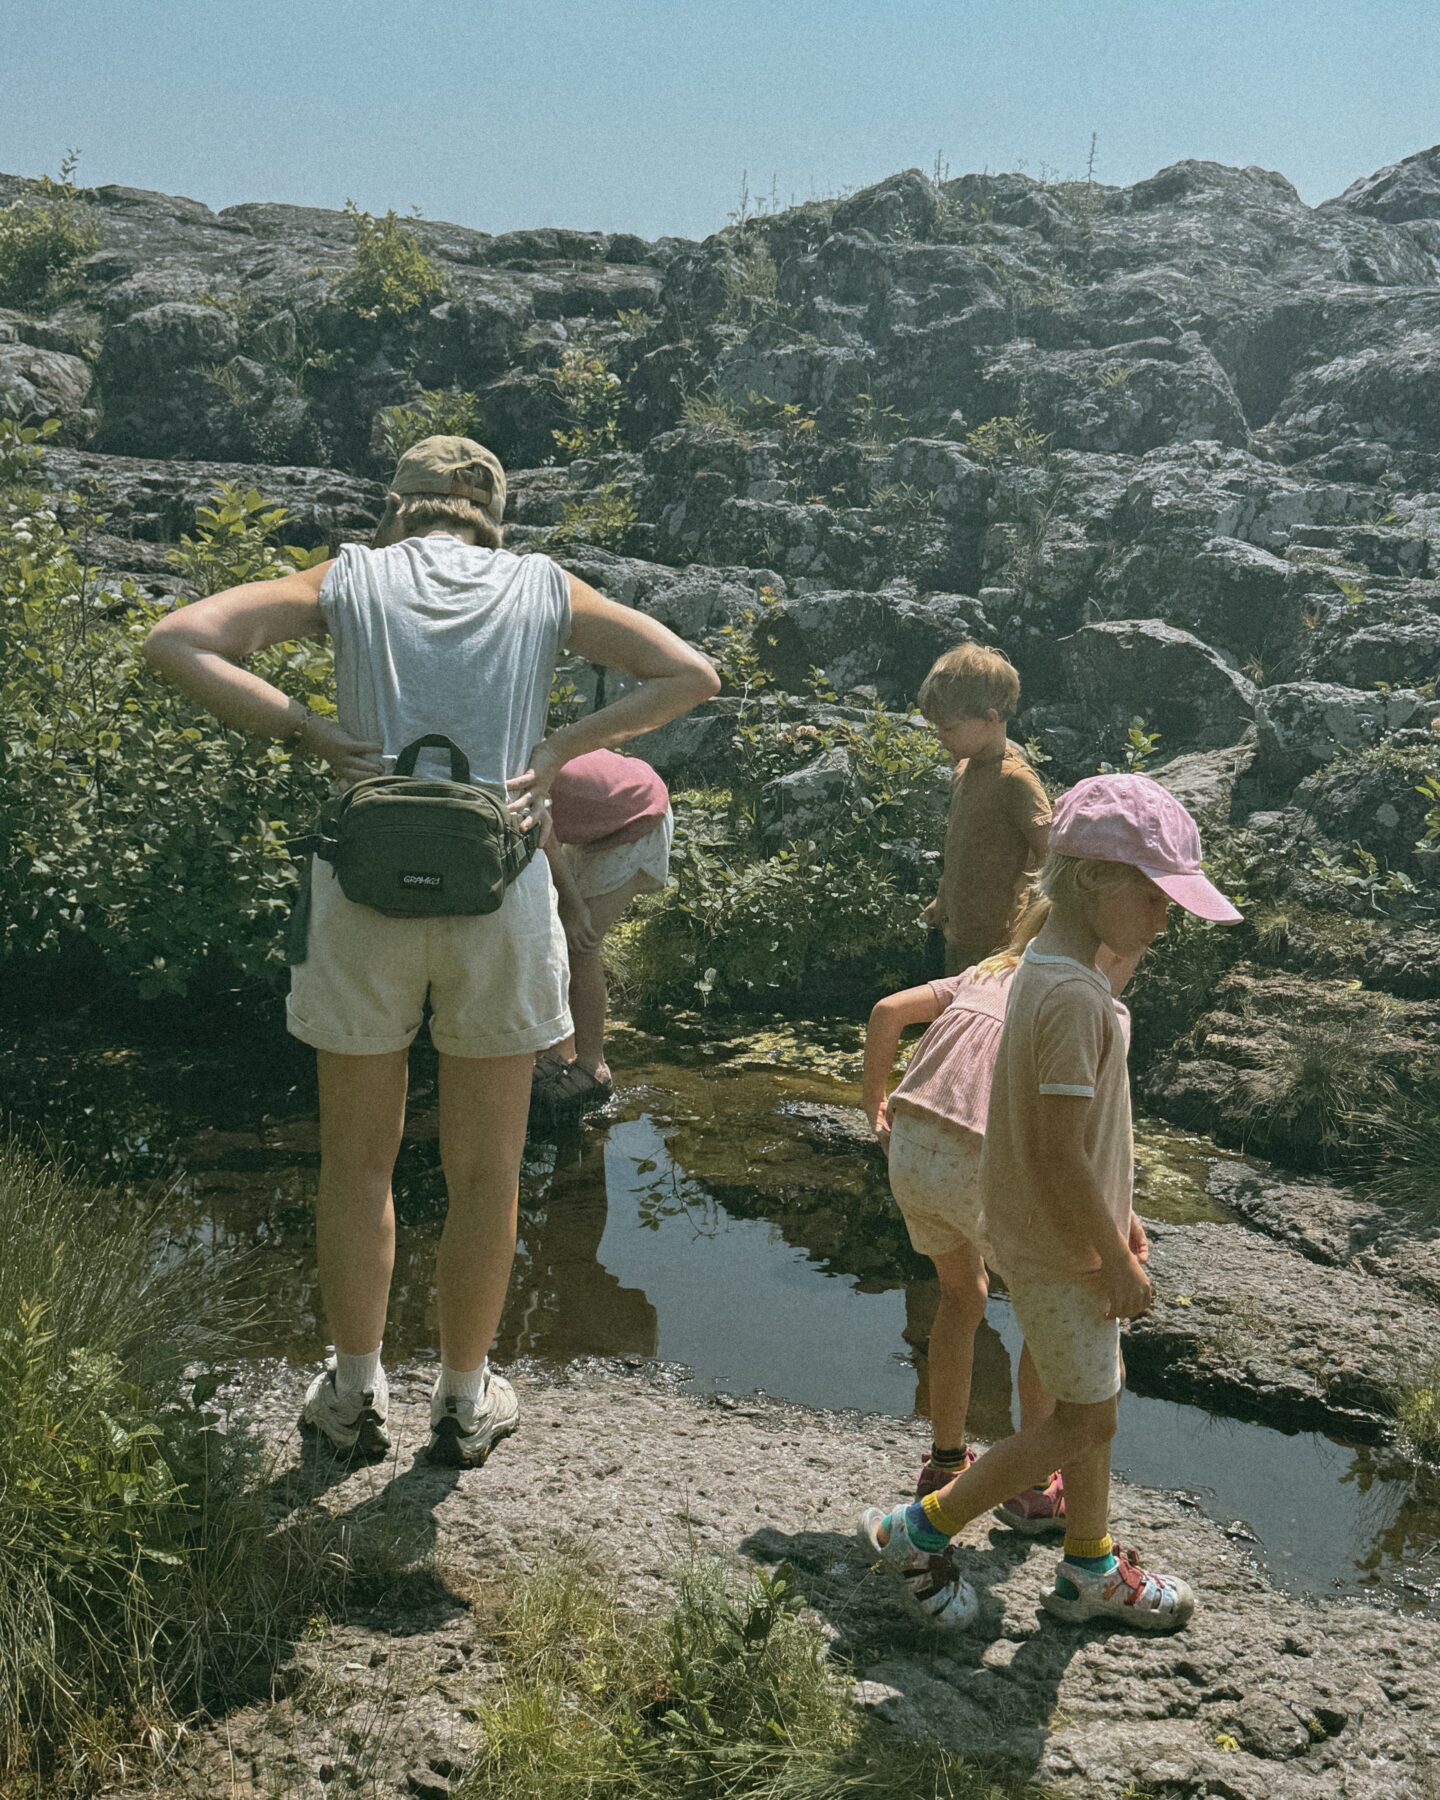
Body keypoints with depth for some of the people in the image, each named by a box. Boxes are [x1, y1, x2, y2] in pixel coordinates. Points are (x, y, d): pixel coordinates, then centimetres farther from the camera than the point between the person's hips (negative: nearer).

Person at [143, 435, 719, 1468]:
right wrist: (560, 751, 1)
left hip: (367, 889, 0)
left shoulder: (349, 580, 6)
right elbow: (691, 674, 6)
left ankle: (355, 1395, 26)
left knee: (358, 1159, 16)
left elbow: (177, 642, -4)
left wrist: (309, 734, -6)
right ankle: (466, 1401, 25)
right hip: (500, 894, 0)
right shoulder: (544, 590, 8)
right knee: (484, 1168, 13)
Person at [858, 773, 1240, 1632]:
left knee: (1095, 1396, 21)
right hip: (1060, 1250, -10)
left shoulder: (1051, 970, 3)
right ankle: (920, 1529, 16)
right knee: (1085, 1419, 6)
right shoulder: (1074, 999, -28)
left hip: (1062, 1231, 10)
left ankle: (1091, 1569, 38)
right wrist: (1117, 1263, -17)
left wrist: (1118, 1218, 19)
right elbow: (1059, 1156, -27)